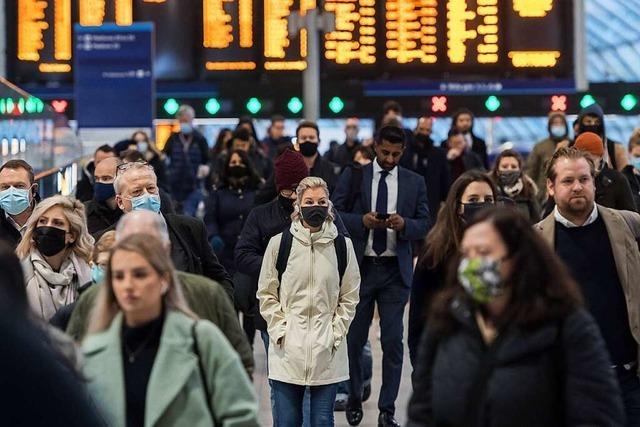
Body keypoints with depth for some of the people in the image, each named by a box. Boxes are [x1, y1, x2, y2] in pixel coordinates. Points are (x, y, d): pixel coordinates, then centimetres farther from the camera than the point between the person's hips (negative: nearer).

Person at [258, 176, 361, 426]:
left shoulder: (342, 246, 3)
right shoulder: (279, 243, 0)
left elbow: (349, 296, 7)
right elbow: (267, 293, 5)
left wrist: (336, 333, -1)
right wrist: (279, 330, -3)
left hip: (327, 351, 1)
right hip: (287, 349, 0)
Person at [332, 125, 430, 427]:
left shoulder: (414, 182, 6)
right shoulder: (353, 175, 2)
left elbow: (424, 225, 5)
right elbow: (335, 213, 0)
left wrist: (403, 224, -16)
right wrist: (362, 220, -16)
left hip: (395, 270, 1)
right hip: (360, 266, 0)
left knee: (393, 341, -1)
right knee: (354, 338, 7)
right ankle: (354, 400, 25)